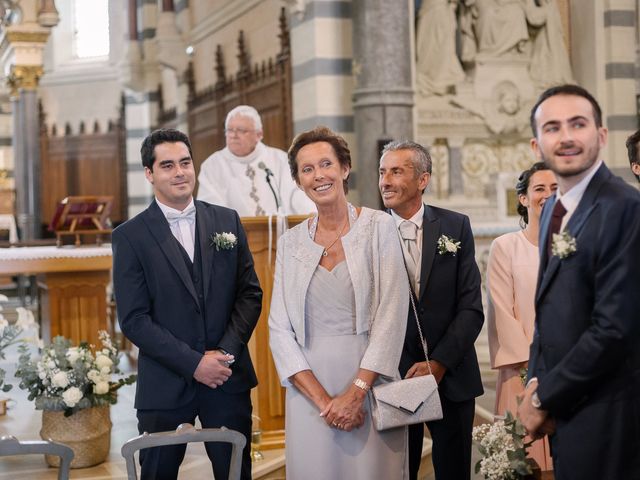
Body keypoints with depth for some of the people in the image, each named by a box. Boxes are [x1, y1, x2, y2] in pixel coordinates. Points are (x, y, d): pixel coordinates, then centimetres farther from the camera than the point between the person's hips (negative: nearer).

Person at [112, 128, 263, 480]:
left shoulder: (227, 221, 6)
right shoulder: (131, 236, -4)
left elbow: (250, 293, 5)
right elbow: (133, 319, -8)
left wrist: (226, 352, -8)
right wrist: (194, 363, -13)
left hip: (228, 377, 2)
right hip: (165, 385, -2)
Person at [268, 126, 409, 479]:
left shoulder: (378, 227, -1)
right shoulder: (290, 242, 7)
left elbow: (392, 315, -7)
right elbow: (280, 330, 2)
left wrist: (356, 392, -13)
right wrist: (323, 399, -9)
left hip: (372, 383, -2)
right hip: (310, 390, 2)